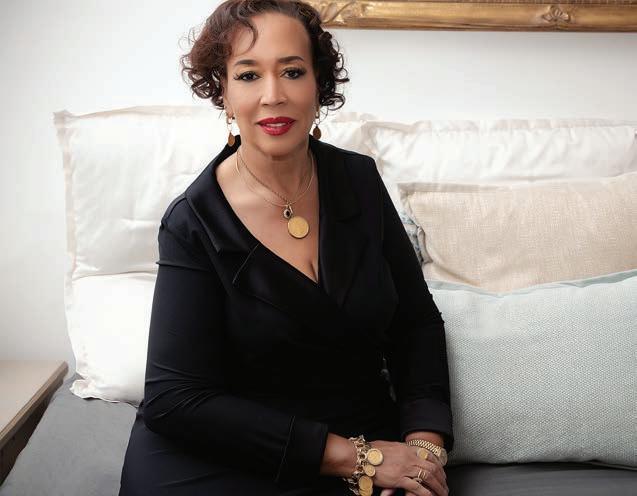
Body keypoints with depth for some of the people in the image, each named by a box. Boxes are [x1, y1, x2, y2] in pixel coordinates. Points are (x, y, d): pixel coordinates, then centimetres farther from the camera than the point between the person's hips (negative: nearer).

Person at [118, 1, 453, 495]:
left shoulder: (359, 178, 0)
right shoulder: (192, 225, -11)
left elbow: (416, 322, 5)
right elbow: (176, 397, -15)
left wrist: (426, 443, -11)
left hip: (367, 437, 1)